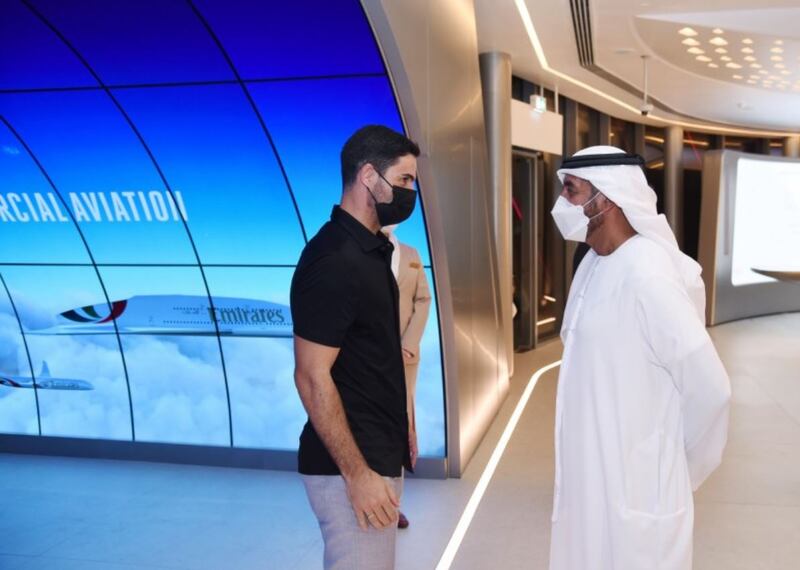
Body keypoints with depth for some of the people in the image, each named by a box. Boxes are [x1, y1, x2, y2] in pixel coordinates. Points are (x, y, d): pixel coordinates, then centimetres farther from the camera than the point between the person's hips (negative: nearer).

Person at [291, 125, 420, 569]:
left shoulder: (371, 249, 9)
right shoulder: (333, 261, -21)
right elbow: (312, 377, -22)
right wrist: (356, 473, -21)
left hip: (378, 454, 9)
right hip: (351, 466, -9)